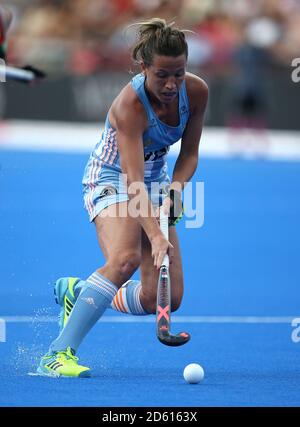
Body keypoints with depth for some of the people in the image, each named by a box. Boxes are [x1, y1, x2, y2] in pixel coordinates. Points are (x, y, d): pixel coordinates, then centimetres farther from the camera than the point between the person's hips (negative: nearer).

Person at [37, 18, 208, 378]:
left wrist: (173, 193, -17)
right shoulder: (129, 105, -30)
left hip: (157, 180, 6)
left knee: (163, 299, -6)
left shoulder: (196, 92, -14)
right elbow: (134, 182, -36)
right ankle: (58, 354, -35)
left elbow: (189, 154, 1)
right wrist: (155, 237, -46)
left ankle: (77, 292, 21)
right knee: (126, 257, -36)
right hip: (112, 181, -6)